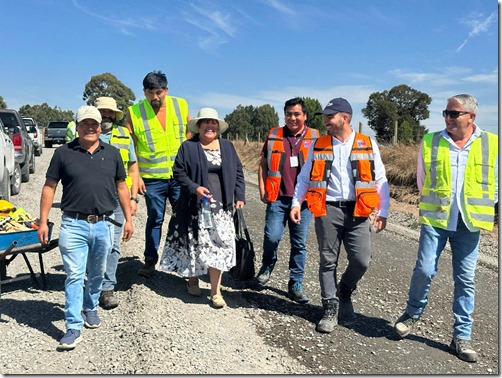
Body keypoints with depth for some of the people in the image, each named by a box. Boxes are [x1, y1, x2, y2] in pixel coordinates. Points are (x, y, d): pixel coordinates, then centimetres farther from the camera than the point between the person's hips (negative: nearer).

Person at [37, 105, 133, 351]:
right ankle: (73, 327, 4)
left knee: (97, 274, 17)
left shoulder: (112, 153, 7)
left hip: (103, 225, 3)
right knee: (74, 275, -3)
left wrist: (128, 219, 8)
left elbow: (121, 187, 12)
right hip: (73, 225, -2)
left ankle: (90, 308, 39)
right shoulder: (63, 153, 0)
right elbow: (49, 187, 2)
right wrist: (43, 222, -3)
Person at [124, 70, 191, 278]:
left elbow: (190, 135, 11)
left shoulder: (180, 105, 1)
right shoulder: (134, 112, -5)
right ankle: (150, 261, 24)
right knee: (154, 219, 10)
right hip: (152, 178, -1)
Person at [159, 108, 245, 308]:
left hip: (220, 208, 2)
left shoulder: (227, 146, 13)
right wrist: (194, 188, -15)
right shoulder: (188, 147, 2)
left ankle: (216, 291, 3)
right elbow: (178, 172, -1)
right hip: (195, 207, -2)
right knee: (196, 244, 6)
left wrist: (239, 196, 6)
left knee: (218, 246, -4)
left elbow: (238, 172, 14)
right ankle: (192, 279, 29)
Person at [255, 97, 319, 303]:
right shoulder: (274, 136, 9)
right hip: (278, 198, 0)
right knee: (272, 237, -8)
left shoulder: (314, 138, 7)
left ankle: (296, 284, 18)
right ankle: (267, 265, 24)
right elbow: (263, 164, 12)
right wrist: (262, 190, 4)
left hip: (303, 200, 0)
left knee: (299, 243, 5)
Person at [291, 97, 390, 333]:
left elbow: (380, 181, 7)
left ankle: (344, 292, 26)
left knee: (361, 260, -4)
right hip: (327, 210, 1)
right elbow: (304, 178, 12)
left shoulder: (367, 144, 4)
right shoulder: (318, 145, 8)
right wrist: (296, 203, 0)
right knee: (328, 262, 5)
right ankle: (331, 309, 18)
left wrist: (383, 212, 3)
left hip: (357, 211, -1)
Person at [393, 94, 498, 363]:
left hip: (469, 223, 1)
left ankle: (462, 337, 18)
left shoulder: (492, 145, 1)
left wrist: (483, 208, 9)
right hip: (435, 219, 0)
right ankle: (412, 313, 23)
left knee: (465, 280, 6)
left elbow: (496, 182, 11)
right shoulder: (429, 142, 1)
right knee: (424, 270, -5)